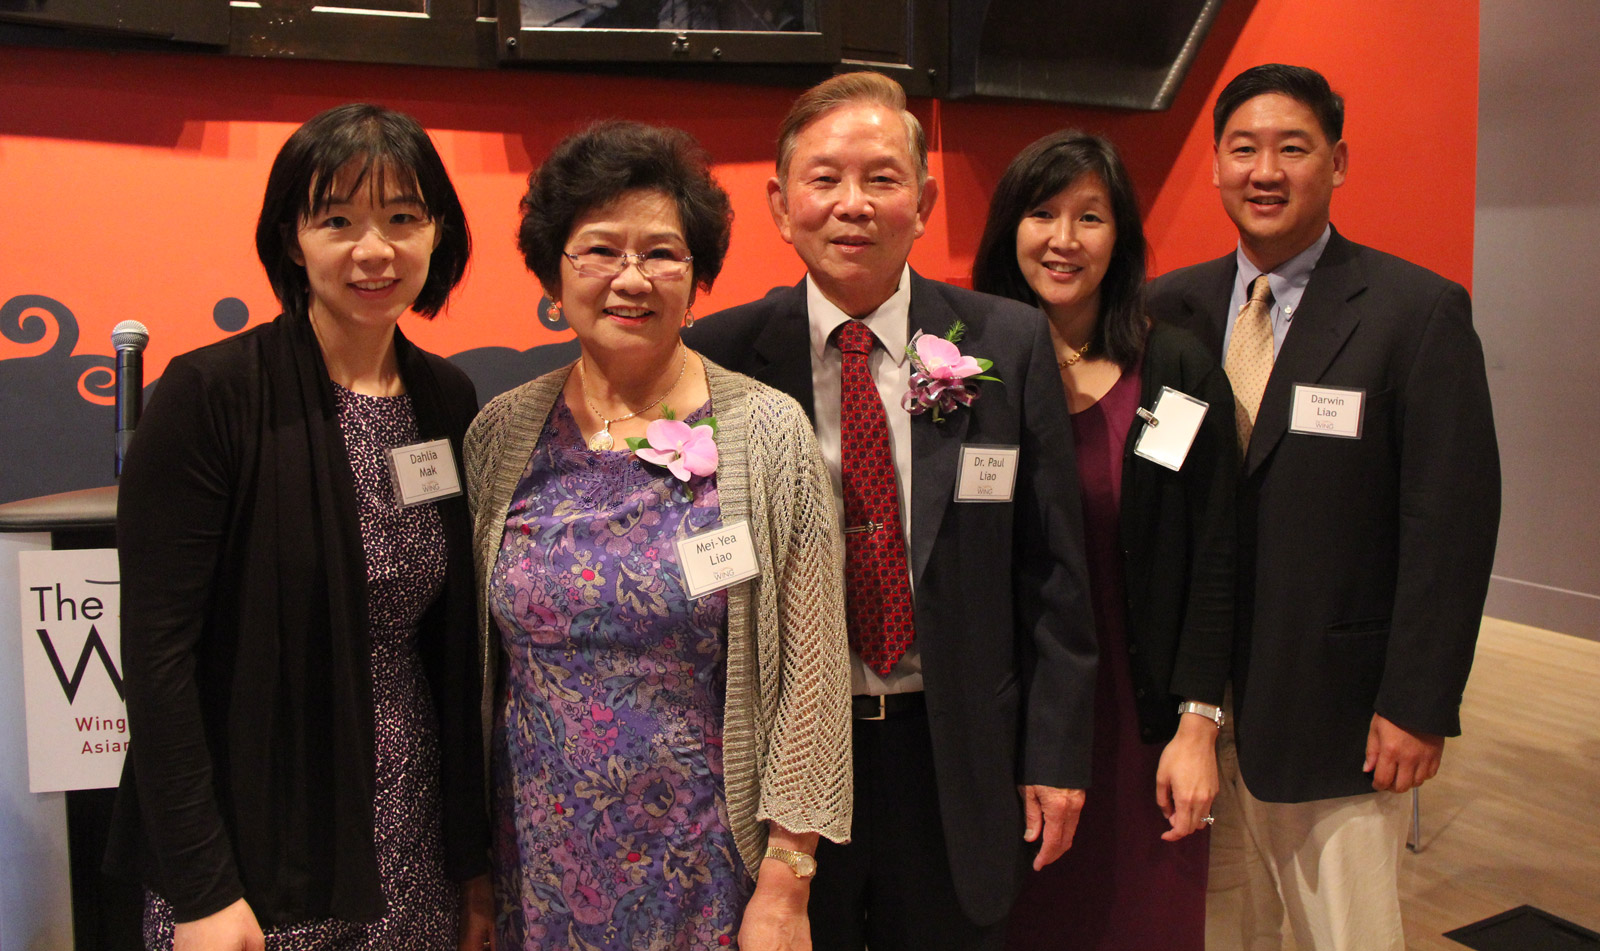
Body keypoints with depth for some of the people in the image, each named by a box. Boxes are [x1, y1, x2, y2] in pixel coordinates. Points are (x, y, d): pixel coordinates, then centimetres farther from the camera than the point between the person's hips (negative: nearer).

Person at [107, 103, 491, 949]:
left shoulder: (448, 401, 2)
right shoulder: (209, 395, -13)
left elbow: (457, 645, 6)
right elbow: (156, 652, -13)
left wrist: (474, 856, 8)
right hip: (255, 858, -4)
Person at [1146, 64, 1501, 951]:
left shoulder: (1418, 311, -8)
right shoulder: (1172, 306, 3)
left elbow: (1452, 522, -10)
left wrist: (1419, 705, -11)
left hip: (1337, 710, -3)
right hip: (1200, 701, 3)